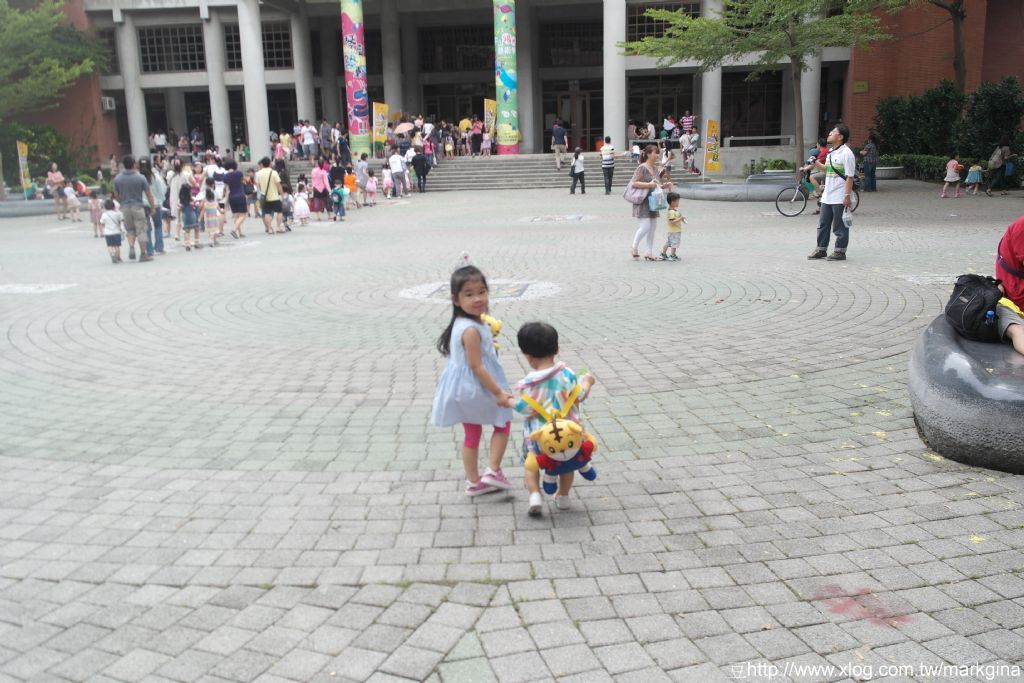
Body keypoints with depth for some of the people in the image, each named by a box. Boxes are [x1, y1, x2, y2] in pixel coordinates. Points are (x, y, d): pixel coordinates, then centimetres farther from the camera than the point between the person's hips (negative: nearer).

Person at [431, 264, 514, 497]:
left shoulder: (463, 324, 2)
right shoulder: (471, 330, -27)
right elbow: (476, 366, -27)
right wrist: (498, 392, -24)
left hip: (464, 389, 9)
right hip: (476, 388, -9)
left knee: (472, 433, 18)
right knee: (502, 423, 12)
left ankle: (473, 481, 29)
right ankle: (493, 471, 10)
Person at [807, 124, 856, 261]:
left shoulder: (846, 153, -13)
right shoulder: (831, 153, 13)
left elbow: (849, 177, -15)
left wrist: (847, 196, -19)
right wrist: (816, 164, 7)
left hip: (839, 198, -8)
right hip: (827, 196, 8)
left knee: (839, 226, 1)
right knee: (823, 224, 13)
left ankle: (840, 251, 10)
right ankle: (821, 249, 23)